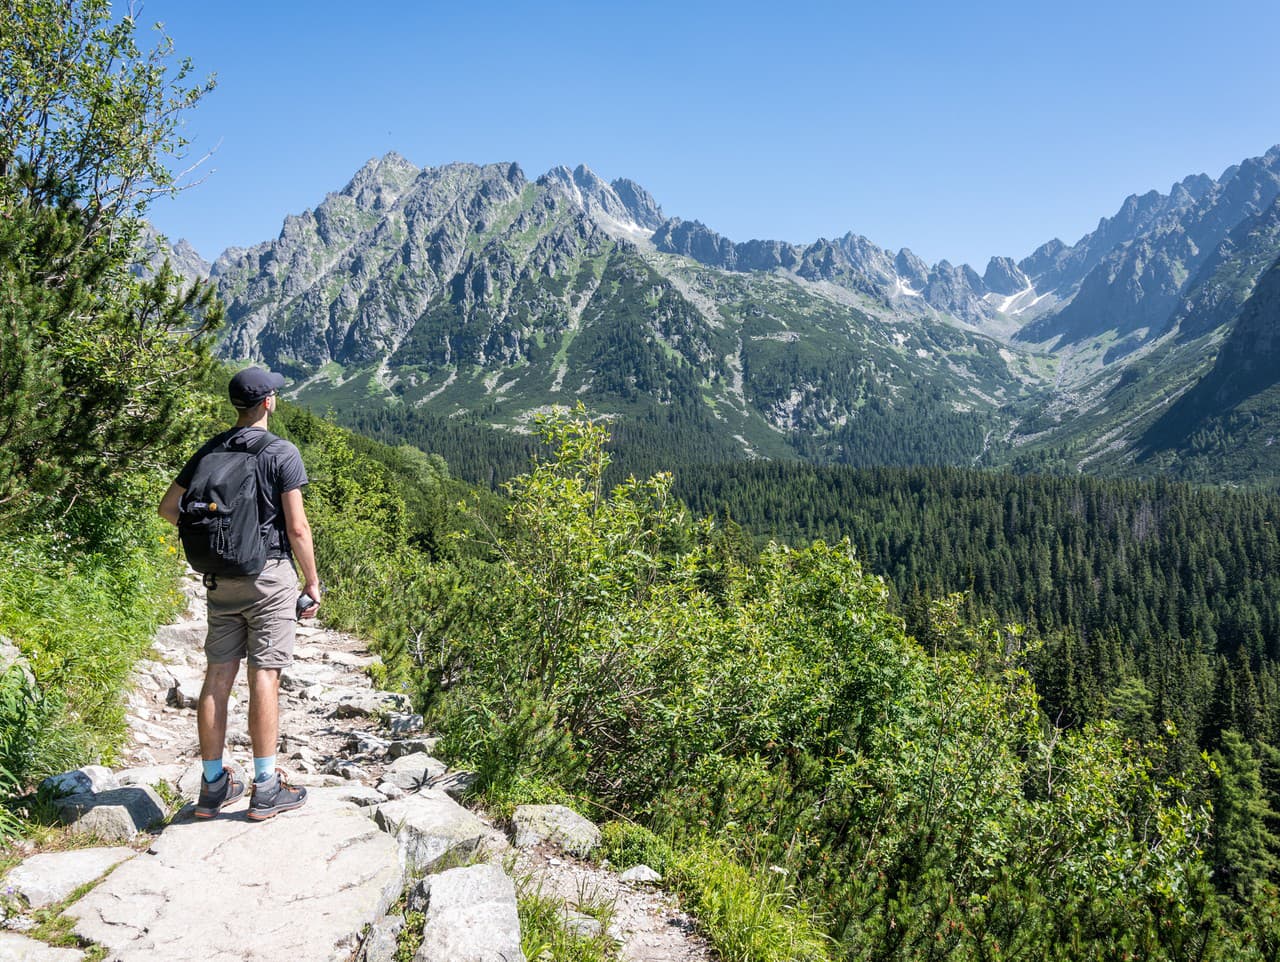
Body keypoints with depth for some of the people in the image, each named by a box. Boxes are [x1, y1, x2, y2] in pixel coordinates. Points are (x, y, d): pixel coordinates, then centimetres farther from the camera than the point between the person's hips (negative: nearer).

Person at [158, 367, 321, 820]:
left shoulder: (209, 452, 7)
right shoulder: (282, 454, -10)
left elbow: (169, 506, 13)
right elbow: (297, 528, -12)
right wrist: (312, 582, -3)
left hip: (220, 577, 6)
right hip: (268, 576, -5)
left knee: (217, 677, 8)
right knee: (264, 677, -2)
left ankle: (213, 786, 16)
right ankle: (265, 788, 3)